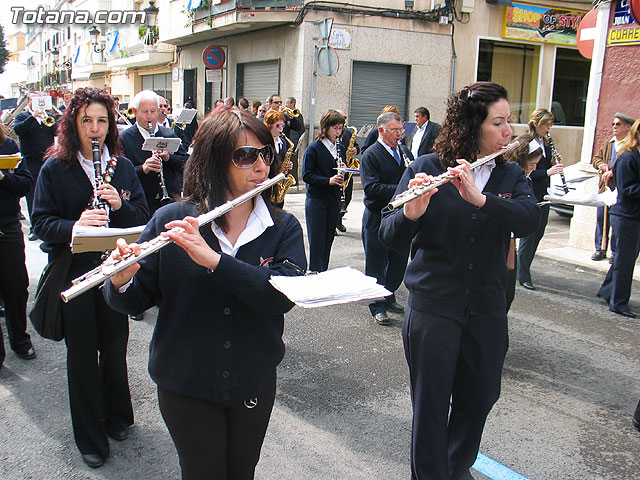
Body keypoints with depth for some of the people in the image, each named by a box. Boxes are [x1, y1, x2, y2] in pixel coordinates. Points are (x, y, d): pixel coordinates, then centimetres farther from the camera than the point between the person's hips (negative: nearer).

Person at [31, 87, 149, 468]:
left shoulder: (123, 167, 4)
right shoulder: (54, 169, -4)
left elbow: (143, 218, 2)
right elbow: (42, 222, -8)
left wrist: (119, 204, -18)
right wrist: (75, 226, -27)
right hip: (74, 273, -2)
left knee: (115, 349, 14)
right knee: (82, 355, 8)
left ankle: (117, 418, 39)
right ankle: (91, 438, 25)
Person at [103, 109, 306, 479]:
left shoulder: (284, 228, -7)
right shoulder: (171, 221, -11)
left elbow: (284, 295, -24)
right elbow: (136, 301, -7)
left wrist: (213, 258, -32)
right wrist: (121, 282, -30)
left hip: (254, 384, 2)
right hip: (186, 386, -2)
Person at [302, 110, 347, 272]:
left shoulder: (340, 148, 11)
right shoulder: (314, 148, -7)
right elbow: (306, 176, -12)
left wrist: (343, 169, -6)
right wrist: (329, 180, -22)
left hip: (334, 200, 6)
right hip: (316, 200, -5)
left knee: (328, 240, 10)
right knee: (316, 241, -3)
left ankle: (324, 273, 20)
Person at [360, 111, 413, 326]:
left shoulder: (405, 152, 12)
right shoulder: (371, 155, -10)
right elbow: (372, 188, -20)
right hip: (378, 217, -6)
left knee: (399, 262, 15)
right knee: (376, 264, 3)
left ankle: (389, 297, 33)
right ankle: (378, 305, 14)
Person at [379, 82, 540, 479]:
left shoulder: (510, 175, 5)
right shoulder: (425, 168, -6)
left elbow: (530, 218, -15)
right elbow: (390, 237, -13)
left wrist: (479, 198, -31)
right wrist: (411, 212, -35)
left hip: (487, 308, 4)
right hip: (433, 306, -4)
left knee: (479, 398, 17)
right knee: (432, 402, 6)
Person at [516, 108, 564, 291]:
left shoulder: (545, 143, 11)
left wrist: (554, 164, -2)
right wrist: (547, 172, -25)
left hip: (542, 193, 8)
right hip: (529, 194, -8)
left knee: (539, 233, 12)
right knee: (528, 235, -5)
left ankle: (524, 267, 26)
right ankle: (523, 276, 1)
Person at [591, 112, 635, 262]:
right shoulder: (607, 144, 16)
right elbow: (596, 158, 19)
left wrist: (613, 172, -22)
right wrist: (601, 164, -3)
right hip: (604, 188, 6)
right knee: (601, 219, 10)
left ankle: (615, 252, 8)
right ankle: (600, 249, 21)